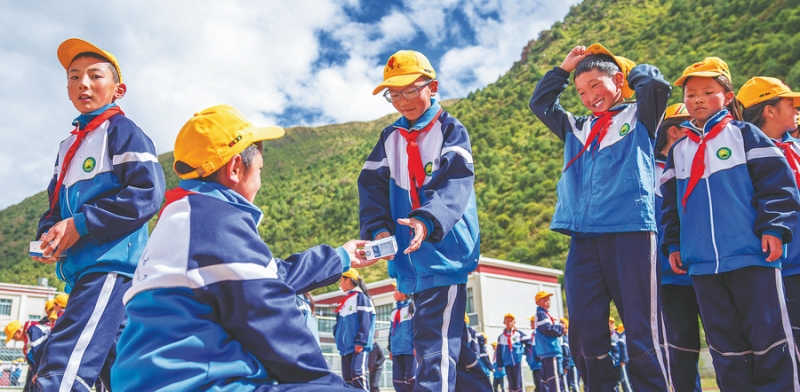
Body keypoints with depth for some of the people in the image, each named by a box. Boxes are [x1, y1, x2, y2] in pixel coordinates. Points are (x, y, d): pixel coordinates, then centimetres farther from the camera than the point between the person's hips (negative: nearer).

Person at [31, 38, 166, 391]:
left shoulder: (122, 131, -2)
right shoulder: (69, 145, 22)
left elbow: (147, 194, -15)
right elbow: (55, 204, 23)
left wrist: (80, 224, -16)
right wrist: (48, 234, -1)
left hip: (110, 265, -9)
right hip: (79, 271, 9)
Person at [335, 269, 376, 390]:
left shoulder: (360, 297, -6)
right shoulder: (346, 300, 20)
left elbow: (365, 321, -14)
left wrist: (360, 341, -20)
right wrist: (339, 338, 11)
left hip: (358, 346, -9)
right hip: (346, 346, 9)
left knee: (357, 374, -20)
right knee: (347, 378, 6)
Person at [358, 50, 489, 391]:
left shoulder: (450, 130, -3)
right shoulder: (390, 138, 11)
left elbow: (455, 183, -19)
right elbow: (372, 186, 2)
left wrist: (428, 221, -38)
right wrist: (378, 229, -16)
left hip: (445, 251, -5)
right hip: (409, 258, 6)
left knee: (435, 341, -11)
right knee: (449, 339, 17)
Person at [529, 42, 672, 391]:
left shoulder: (638, 117, 12)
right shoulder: (576, 129, 24)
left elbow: (657, 83, -5)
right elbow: (540, 104, 32)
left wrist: (625, 66, 13)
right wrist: (564, 68, 26)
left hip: (631, 233, -4)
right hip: (583, 239, 5)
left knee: (642, 333, -5)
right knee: (584, 336, 2)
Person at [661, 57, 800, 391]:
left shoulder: (745, 134, 5)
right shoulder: (677, 151, 16)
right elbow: (670, 202, 18)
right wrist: (672, 244, 10)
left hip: (752, 254, -4)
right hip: (702, 263, 4)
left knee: (767, 334, -1)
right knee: (723, 341, 8)